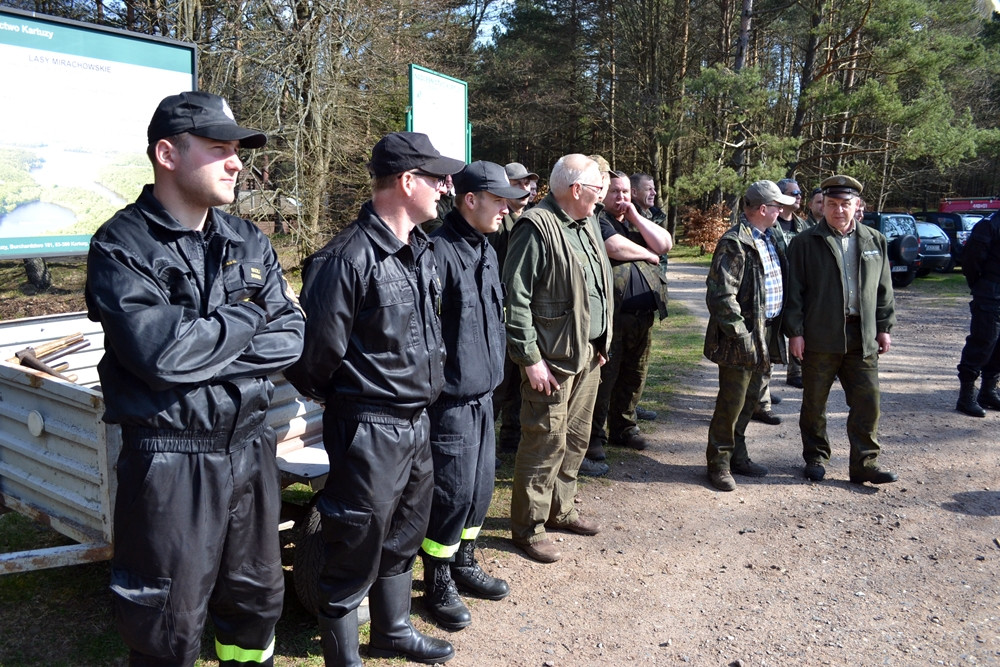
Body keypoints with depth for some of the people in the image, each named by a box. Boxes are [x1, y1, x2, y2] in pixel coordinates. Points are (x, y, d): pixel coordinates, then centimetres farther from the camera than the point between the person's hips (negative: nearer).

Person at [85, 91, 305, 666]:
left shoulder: (250, 244, 6)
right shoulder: (122, 246, -11)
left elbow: (291, 339, -2)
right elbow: (157, 352, -25)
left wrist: (200, 352, -16)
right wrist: (246, 319, -11)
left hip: (251, 446, 5)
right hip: (171, 460, -5)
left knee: (257, 599, 23)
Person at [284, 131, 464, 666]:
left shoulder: (421, 250, 5)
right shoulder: (350, 257, -22)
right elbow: (316, 351, -17)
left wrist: (419, 396, 15)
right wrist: (337, 399, 0)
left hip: (416, 422, 9)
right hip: (370, 429, -8)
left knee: (403, 539, 25)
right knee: (355, 555, 8)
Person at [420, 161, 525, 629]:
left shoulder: (485, 250, 12)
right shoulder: (438, 250, -18)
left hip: (483, 393, 9)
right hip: (449, 398, -9)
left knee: (480, 484, 17)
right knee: (452, 490, 0)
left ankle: (463, 564, 37)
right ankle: (437, 584, 20)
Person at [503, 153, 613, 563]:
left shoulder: (587, 223, 13)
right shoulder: (537, 228, -15)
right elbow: (515, 299, -19)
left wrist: (602, 343, 16)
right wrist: (530, 359, -20)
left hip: (589, 355, 9)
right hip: (553, 358, -9)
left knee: (576, 438, 17)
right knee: (547, 442, -2)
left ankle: (559, 509, 34)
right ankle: (528, 528, 13)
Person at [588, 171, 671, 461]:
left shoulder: (637, 221, 19)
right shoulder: (598, 220, -3)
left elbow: (665, 244, 5)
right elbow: (615, 247, -21)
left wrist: (636, 216, -1)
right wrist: (649, 254, -3)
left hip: (643, 314, 7)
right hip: (611, 315, -7)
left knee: (634, 375, 14)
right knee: (604, 376, -2)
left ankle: (623, 428, 28)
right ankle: (594, 435, 9)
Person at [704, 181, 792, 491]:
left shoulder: (773, 236, 11)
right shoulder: (734, 243, -17)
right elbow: (721, 295, -22)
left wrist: (780, 326, 14)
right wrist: (741, 334, -22)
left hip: (767, 334, 9)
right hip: (743, 337, -9)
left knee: (749, 399, 18)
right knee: (731, 403, 0)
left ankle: (737, 456, 32)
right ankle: (719, 464, 14)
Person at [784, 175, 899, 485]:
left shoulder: (875, 241, 10)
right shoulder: (805, 242, -2)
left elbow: (883, 288, 14)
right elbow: (794, 290, -4)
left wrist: (884, 326, 10)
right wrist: (795, 331, -9)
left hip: (862, 337, 3)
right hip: (820, 337, -3)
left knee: (867, 402, 4)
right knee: (814, 403, 7)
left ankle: (865, 463, 15)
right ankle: (816, 458, 23)